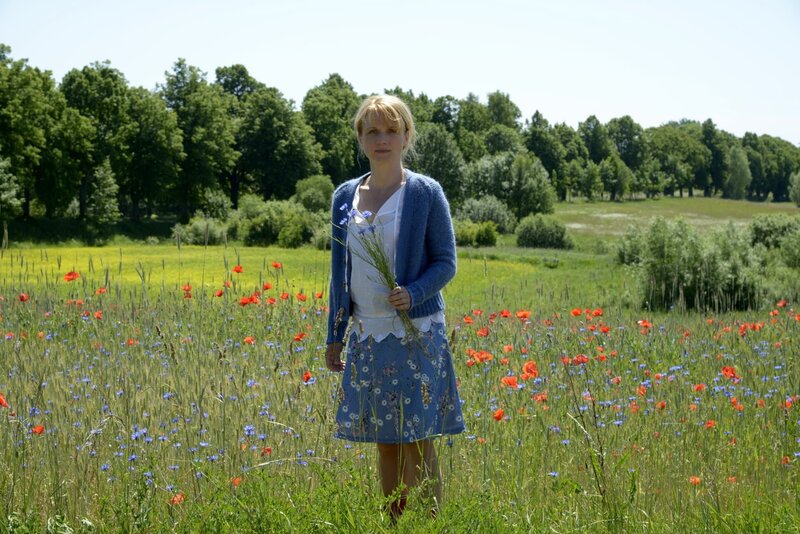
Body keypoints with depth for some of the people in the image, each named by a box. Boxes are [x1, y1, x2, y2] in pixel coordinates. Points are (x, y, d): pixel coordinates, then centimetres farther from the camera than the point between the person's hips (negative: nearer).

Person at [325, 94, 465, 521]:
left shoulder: (425, 193, -5)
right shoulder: (345, 196, 9)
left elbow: (446, 262, -4)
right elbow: (340, 272, 14)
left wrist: (414, 294, -23)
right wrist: (334, 336, 13)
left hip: (414, 332, -4)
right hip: (367, 334, 5)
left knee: (416, 439, -4)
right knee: (385, 441, 10)